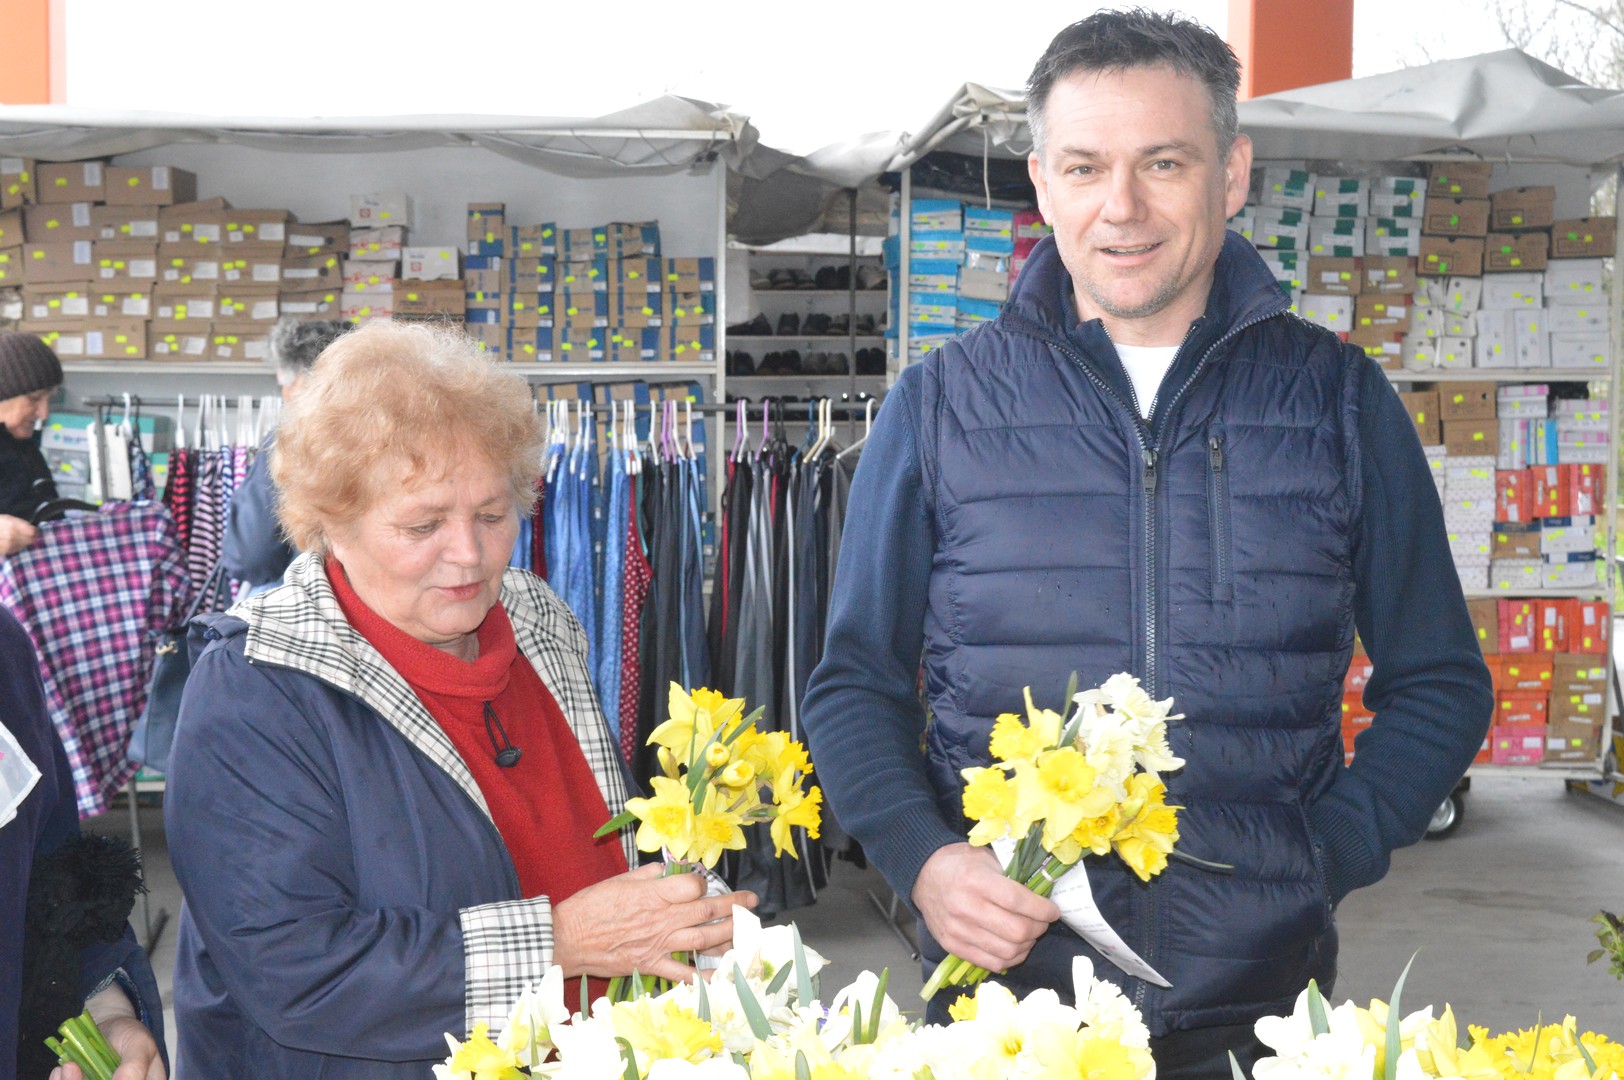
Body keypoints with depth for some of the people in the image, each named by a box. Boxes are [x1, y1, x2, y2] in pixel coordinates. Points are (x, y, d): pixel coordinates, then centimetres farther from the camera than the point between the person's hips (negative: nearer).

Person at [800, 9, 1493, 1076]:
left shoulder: (1339, 399, 2)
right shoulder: (941, 404, 1)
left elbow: (1438, 683, 8)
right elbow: (856, 685, 5)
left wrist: (1321, 860, -7)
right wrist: (923, 858, -12)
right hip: (1002, 988, 0)